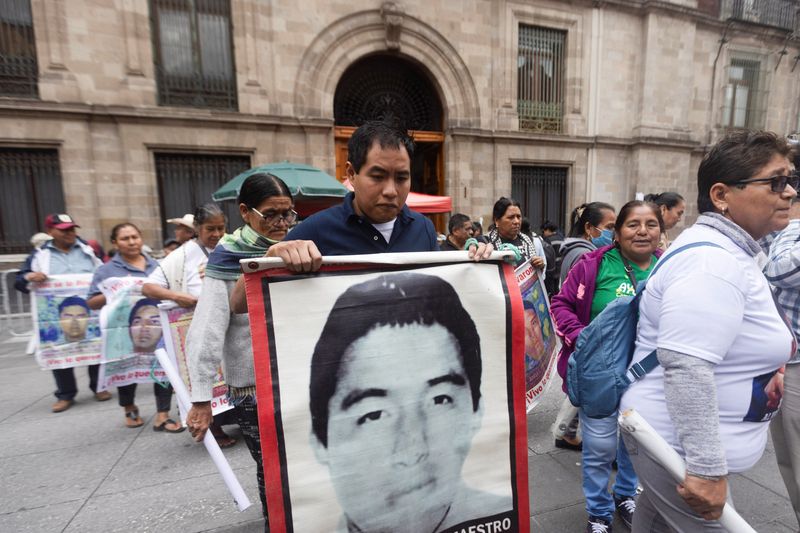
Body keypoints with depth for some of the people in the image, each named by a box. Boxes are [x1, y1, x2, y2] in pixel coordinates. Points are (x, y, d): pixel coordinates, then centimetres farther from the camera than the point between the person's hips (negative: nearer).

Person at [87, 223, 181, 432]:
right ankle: (129, 410, 40)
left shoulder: (155, 265, 13)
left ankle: (162, 416, 8)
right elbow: (92, 303, -1)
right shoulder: (107, 270, 1)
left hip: (158, 327, 2)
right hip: (127, 330, -2)